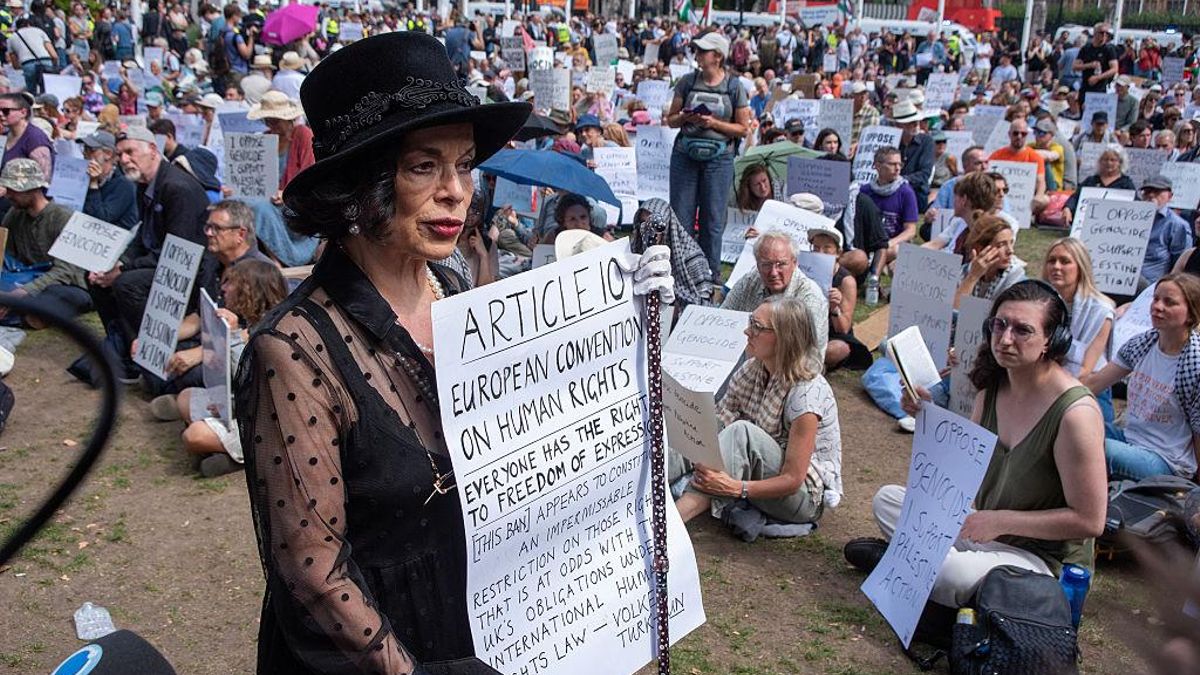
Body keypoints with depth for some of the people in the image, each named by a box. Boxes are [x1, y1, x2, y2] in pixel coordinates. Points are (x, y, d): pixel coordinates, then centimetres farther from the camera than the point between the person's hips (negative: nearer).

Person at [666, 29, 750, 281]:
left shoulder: (733, 86, 0)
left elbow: (743, 128, 0)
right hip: (685, 154, 2)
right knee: (680, 215, 4)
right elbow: (671, 120, 8)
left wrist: (714, 123, -13)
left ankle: (712, 274, 14)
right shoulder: (688, 81, 5)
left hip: (719, 158, -2)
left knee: (713, 218, 3)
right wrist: (686, 118, -13)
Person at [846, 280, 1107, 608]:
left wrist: (1000, 520, -21)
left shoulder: (1076, 411, -25)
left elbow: (1089, 521, -21)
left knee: (952, 573, -35)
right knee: (887, 498, 10)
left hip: (1043, 556, -7)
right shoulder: (993, 385, -2)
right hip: (985, 529, 8)